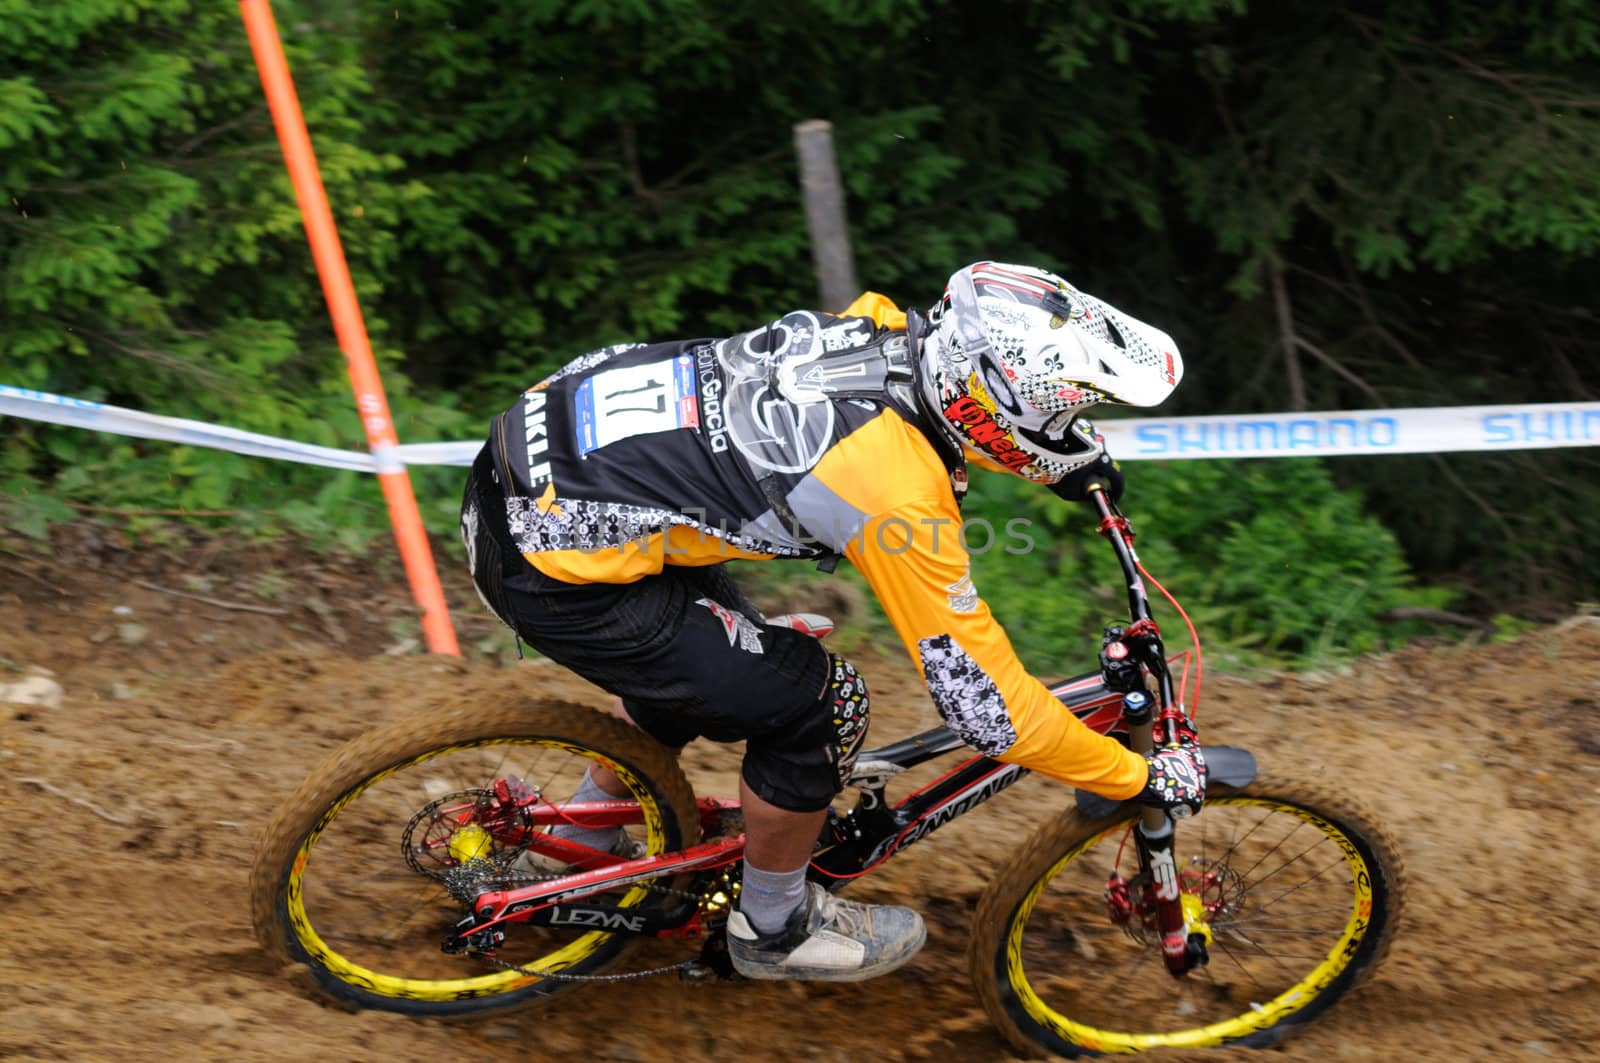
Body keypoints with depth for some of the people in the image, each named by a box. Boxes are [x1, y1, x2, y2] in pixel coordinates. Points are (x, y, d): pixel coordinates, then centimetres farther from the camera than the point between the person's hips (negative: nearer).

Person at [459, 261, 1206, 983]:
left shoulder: (880, 325, -2)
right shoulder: (898, 494, -24)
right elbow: (984, 700, -16)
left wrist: (1070, 450, 25)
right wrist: (1144, 780, -5)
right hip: (549, 565, -9)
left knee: (705, 659, 28)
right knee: (817, 703, -2)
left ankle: (584, 847, 48)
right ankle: (774, 929, 21)